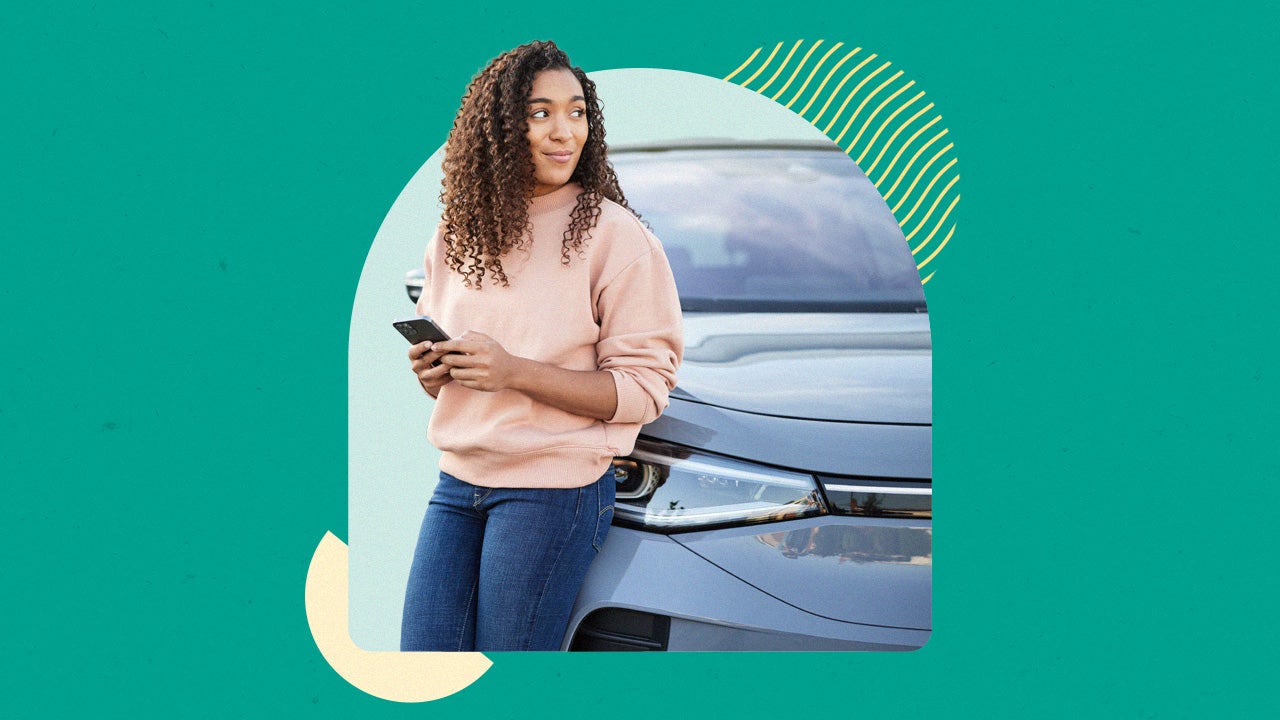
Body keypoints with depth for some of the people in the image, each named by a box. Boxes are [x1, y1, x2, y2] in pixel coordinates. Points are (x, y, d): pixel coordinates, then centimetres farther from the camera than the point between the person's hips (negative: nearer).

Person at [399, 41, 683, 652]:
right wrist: (432, 371, -3)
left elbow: (643, 389, -11)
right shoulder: (459, 234, 10)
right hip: (457, 481, 5)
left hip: (554, 490, -5)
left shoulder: (615, 236, -8)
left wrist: (514, 371, -21)